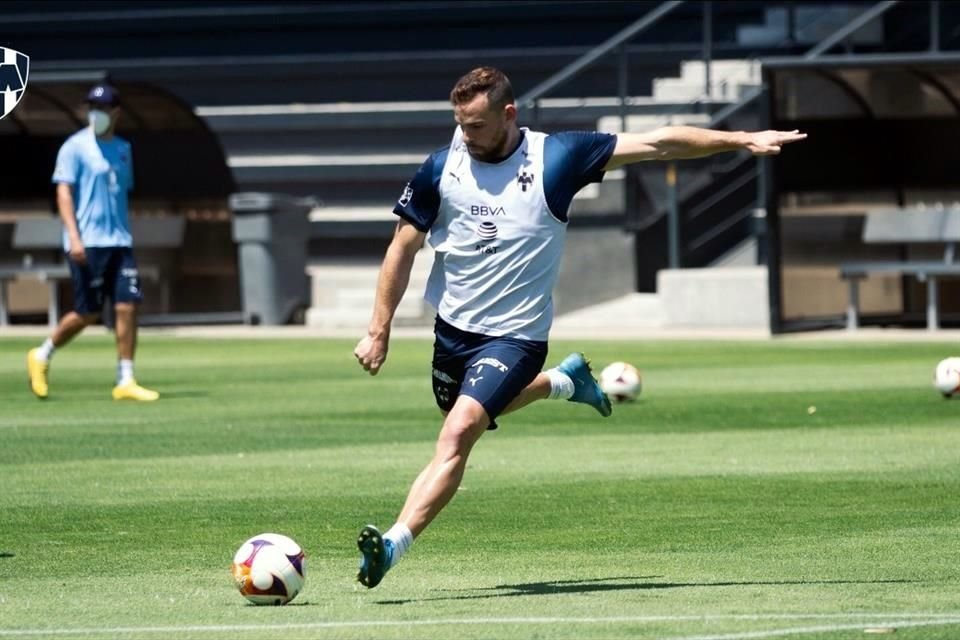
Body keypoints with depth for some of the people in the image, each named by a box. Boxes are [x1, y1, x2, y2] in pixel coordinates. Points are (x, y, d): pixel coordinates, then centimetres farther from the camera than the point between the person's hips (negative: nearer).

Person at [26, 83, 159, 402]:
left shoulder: (122, 149, 15)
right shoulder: (75, 147, -4)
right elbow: (63, 193, -10)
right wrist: (74, 237, -20)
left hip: (119, 243, 6)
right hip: (86, 244, -6)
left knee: (127, 306, -5)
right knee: (87, 313, -3)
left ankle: (126, 381, -3)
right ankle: (42, 356, 18)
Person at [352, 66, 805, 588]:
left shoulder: (555, 158, -11)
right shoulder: (441, 169, -4)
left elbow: (657, 144, -8)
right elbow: (403, 249, 5)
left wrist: (741, 139, -11)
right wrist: (379, 331, 1)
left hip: (514, 335, -5)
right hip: (452, 326, 5)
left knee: (457, 434, -22)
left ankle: (394, 543, -27)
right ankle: (564, 380, 49)